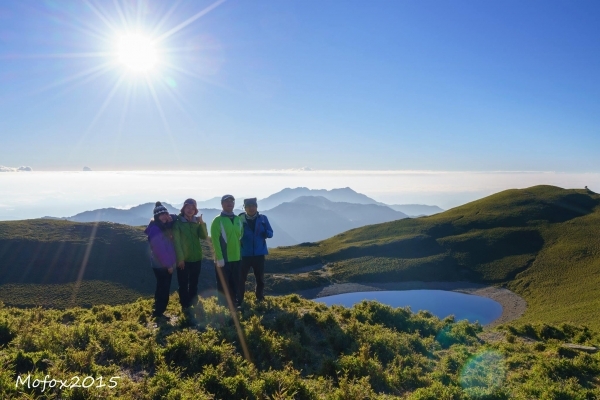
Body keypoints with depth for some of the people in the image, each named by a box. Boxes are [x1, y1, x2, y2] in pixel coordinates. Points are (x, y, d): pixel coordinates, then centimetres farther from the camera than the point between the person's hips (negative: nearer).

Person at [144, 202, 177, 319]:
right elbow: (160, 250, -21)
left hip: (166, 264, 9)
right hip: (161, 265, -9)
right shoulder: (155, 230, -19)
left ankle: (157, 310, 30)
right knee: (163, 289, -3)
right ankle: (158, 313, 8)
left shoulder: (166, 226, 8)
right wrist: (168, 264, -18)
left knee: (162, 288, 18)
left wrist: (171, 219, -9)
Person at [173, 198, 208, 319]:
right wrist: (180, 258, -17)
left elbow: (204, 237, -4)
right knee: (183, 284, 1)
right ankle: (186, 307, 10)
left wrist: (202, 223, -17)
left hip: (196, 258, 4)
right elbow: (176, 241, -11)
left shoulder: (197, 222, 7)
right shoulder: (177, 222, -6)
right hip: (183, 259, -4)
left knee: (194, 284, 16)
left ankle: (192, 305, 30)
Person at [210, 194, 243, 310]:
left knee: (235, 283, 15)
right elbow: (215, 240, -13)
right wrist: (219, 257, -18)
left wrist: (241, 253, 11)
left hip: (236, 257, 6)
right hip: (223, 258, -5)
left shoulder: (238, 219, 10)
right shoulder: (218, 220, -8)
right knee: (223, 285, 2)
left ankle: (234, 303, 29)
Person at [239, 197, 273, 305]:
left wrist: (265, 232, -19)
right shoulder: (240, 219, -4)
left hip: (259, 253, 2)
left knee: (260, 278, 12)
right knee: (241, 278, -1)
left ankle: (260, 299, 27)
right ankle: (239, 300, 8)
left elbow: (270, 233, 3)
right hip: (245, 254, -2)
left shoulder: (263, 218, 2)